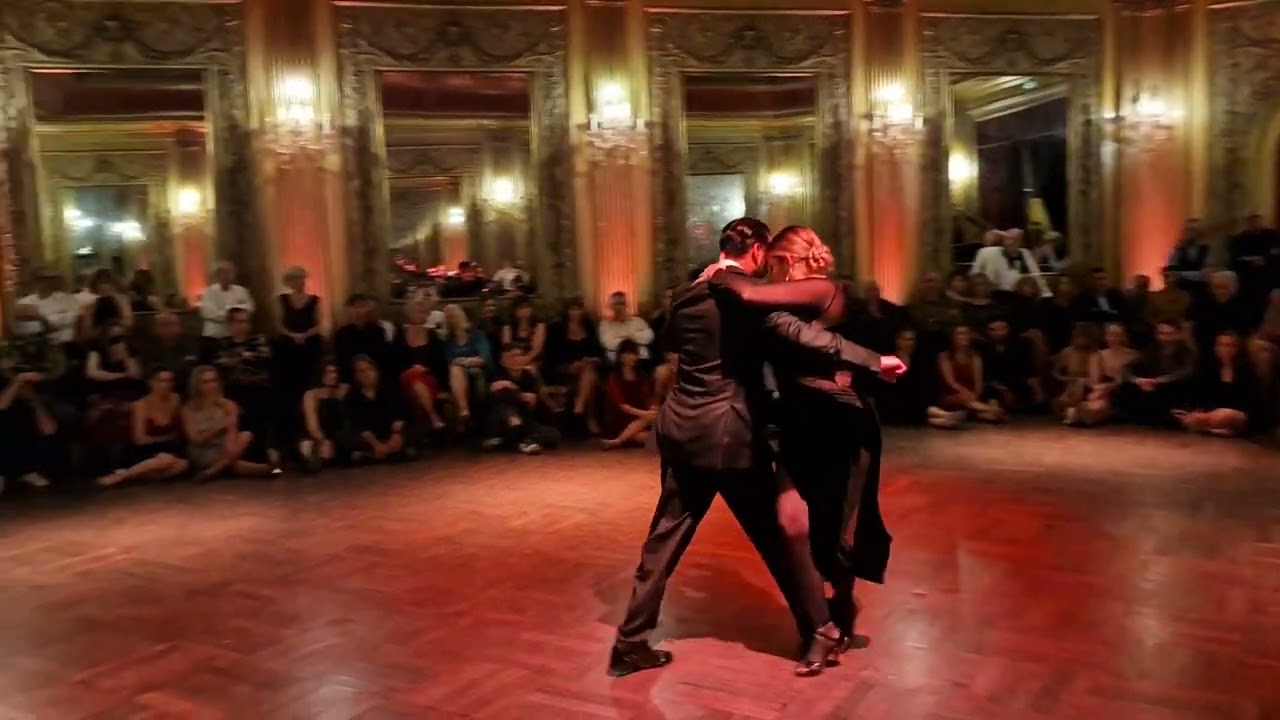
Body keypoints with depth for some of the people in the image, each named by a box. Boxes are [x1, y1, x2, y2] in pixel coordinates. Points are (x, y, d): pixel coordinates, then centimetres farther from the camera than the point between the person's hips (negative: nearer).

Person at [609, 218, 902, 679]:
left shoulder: (685, 295, 8)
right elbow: (803, 334, -21)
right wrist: (873, 360, -19)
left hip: (681, 429, 6)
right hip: (732, 434, -5)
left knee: (666, 537, 13)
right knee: (777, 535, 8)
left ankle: (631, 642, 17)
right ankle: (820, 629, 19)